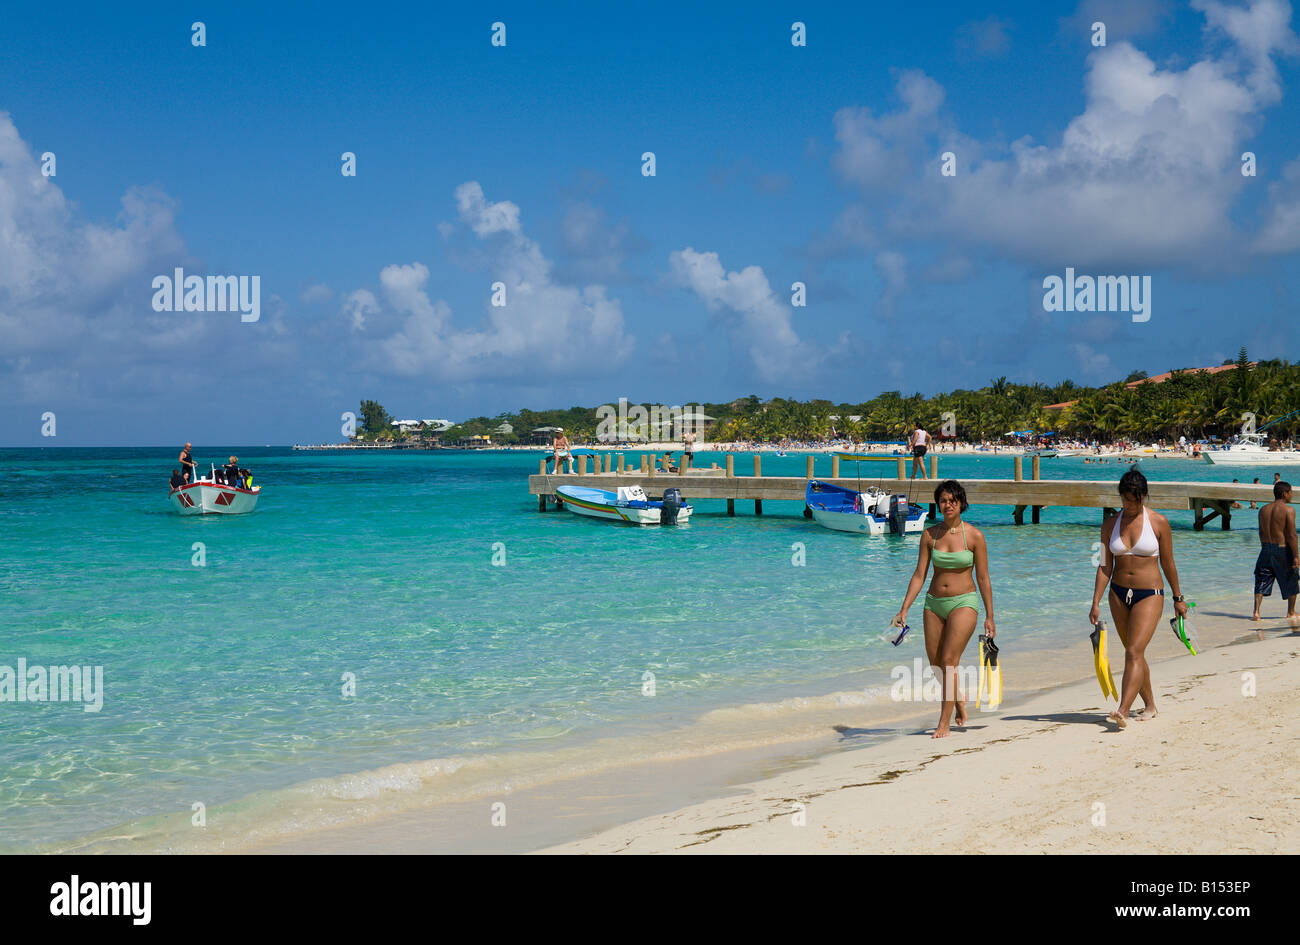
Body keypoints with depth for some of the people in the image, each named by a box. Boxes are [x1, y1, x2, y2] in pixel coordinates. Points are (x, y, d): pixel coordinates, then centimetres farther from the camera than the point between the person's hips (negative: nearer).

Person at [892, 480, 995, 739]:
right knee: (936, 664, 7)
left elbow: (983, 578, -1)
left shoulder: (974, 536, -5)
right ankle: (958, 700, 37)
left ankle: (944, 724, -10)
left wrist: (989, 617, -1)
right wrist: (904, 610, -2)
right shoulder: (930, 535, 3)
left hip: (964, 603, -4)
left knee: (949, 660, -14)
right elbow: (919, 575, 4)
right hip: (934, 602, 4)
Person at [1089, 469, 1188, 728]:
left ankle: (1123, 711, -24)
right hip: (1119, 593, 4)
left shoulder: (1158, 522, -4)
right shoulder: (1110, 525, 4)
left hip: (1150, 594, -4)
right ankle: (1149, 704, 30)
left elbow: (1168, 563, 4)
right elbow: (1105, 567, 4)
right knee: (1134, 652, 12)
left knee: (1134, 652, -16)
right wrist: (1096, 603, -2)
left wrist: (1178, 598, 10)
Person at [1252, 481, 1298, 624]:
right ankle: (1291, 613, 25)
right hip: (1283, 549, -4)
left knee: (1262, 580, 9)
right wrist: (1296, 556, -13)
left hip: (1266, 548, 4)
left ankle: (1256, 611, -4)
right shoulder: (1288, 510, -12)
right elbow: (1291, 535, -16)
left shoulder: (1263, 509, 5)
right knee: (1291, 581, 14)